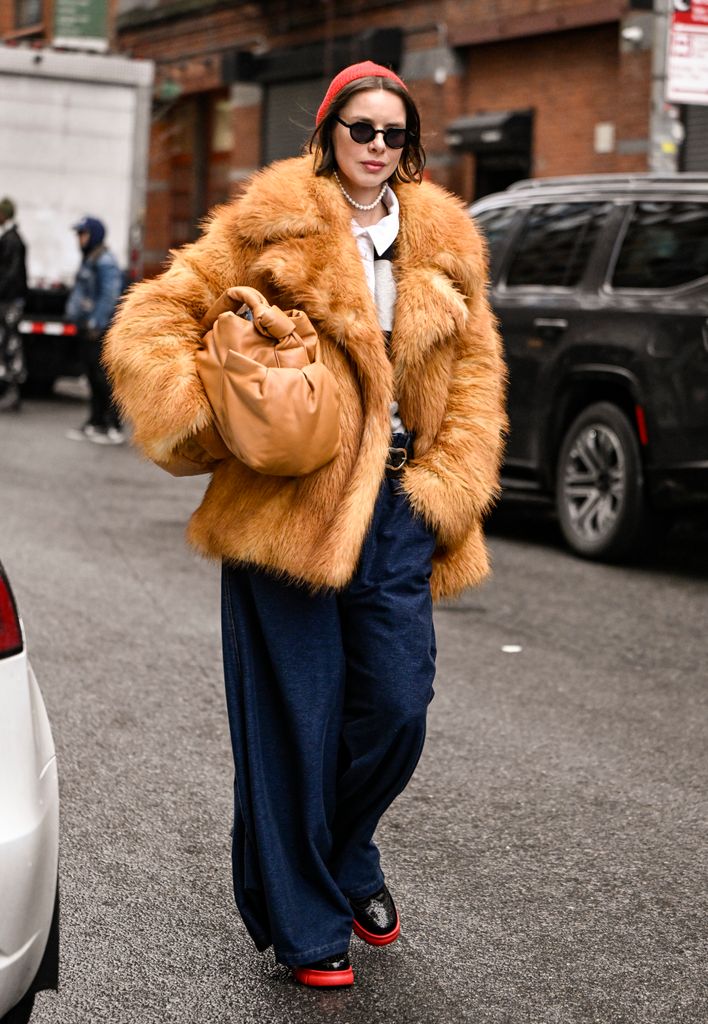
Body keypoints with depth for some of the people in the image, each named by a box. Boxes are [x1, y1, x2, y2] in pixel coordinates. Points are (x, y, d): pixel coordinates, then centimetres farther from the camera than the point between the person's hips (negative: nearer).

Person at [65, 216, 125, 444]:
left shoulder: (104, 261, -14)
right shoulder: (89, 259, 17)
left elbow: (109, 296, -21)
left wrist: (96, 323, -20)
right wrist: (83, 322, 18)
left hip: (99, 331, -10)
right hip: (88, 330, 10)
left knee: (104, 378, -8)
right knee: (93, 379, 14)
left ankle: (114, 428, -4)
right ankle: (95, 423, 21)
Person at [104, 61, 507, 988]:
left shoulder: (442, 243, 11)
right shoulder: (275, 226, -2)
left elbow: (476, 369, 14)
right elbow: (153, 322, -2)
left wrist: (447, 486, 3)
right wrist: (209, 427, -11)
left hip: (396, 502, 4)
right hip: (287, 497, -3)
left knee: (398, 709, 2)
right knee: (295, 719, 1)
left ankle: (345, 856, 34)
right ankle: (305, 926, 18)